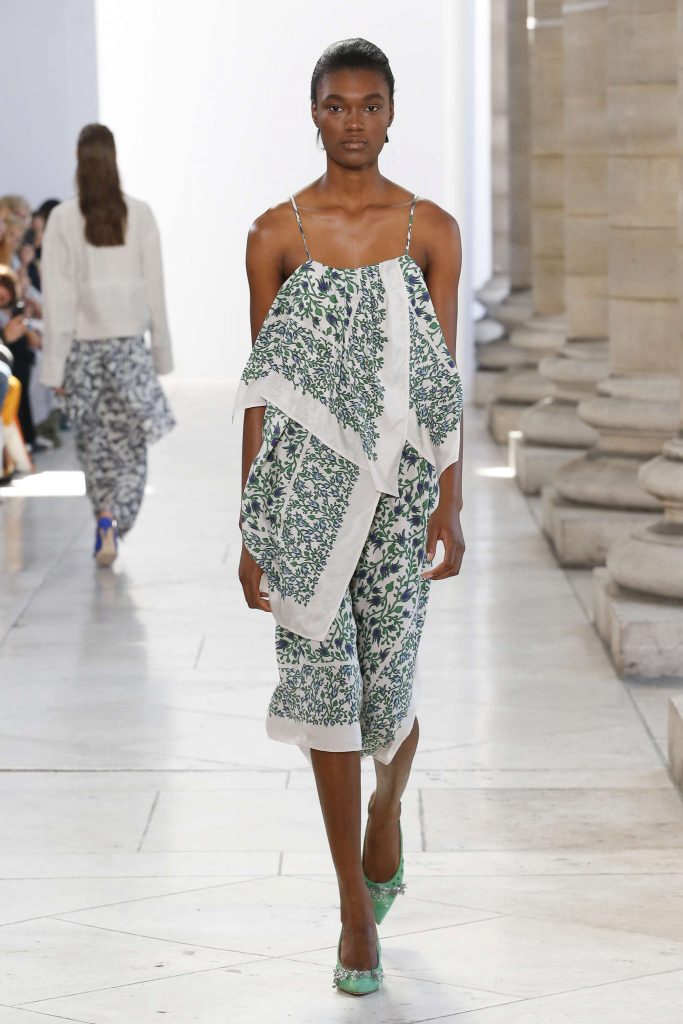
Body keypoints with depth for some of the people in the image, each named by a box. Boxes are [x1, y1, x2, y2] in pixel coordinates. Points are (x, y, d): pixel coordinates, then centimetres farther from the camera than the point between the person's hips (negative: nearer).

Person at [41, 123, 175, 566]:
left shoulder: (64, 218, -8)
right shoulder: (139, 214, -5)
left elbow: (57, 296, -8)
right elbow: (154, 288, -1)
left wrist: (55, 364, -4)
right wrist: (162, 350, 7)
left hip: (83, 345, 0)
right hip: (129, 342, 0)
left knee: (96, 445, 13)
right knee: (130, 445, 6)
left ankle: (105, 525, 17)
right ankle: (113, 522, -11)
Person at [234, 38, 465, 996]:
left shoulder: (431, 230, 3)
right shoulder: (276, 232, 2)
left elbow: (444, 380, 4)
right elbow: (263, 387, 3)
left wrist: (451, 505, -2)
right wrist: (251, 525, 0)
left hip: (398, 484, 0)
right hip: (307, 484, 0)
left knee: (387, 683, 1)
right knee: (324, 675, 0)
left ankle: (388, 807, 38)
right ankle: (357, 908, 11)